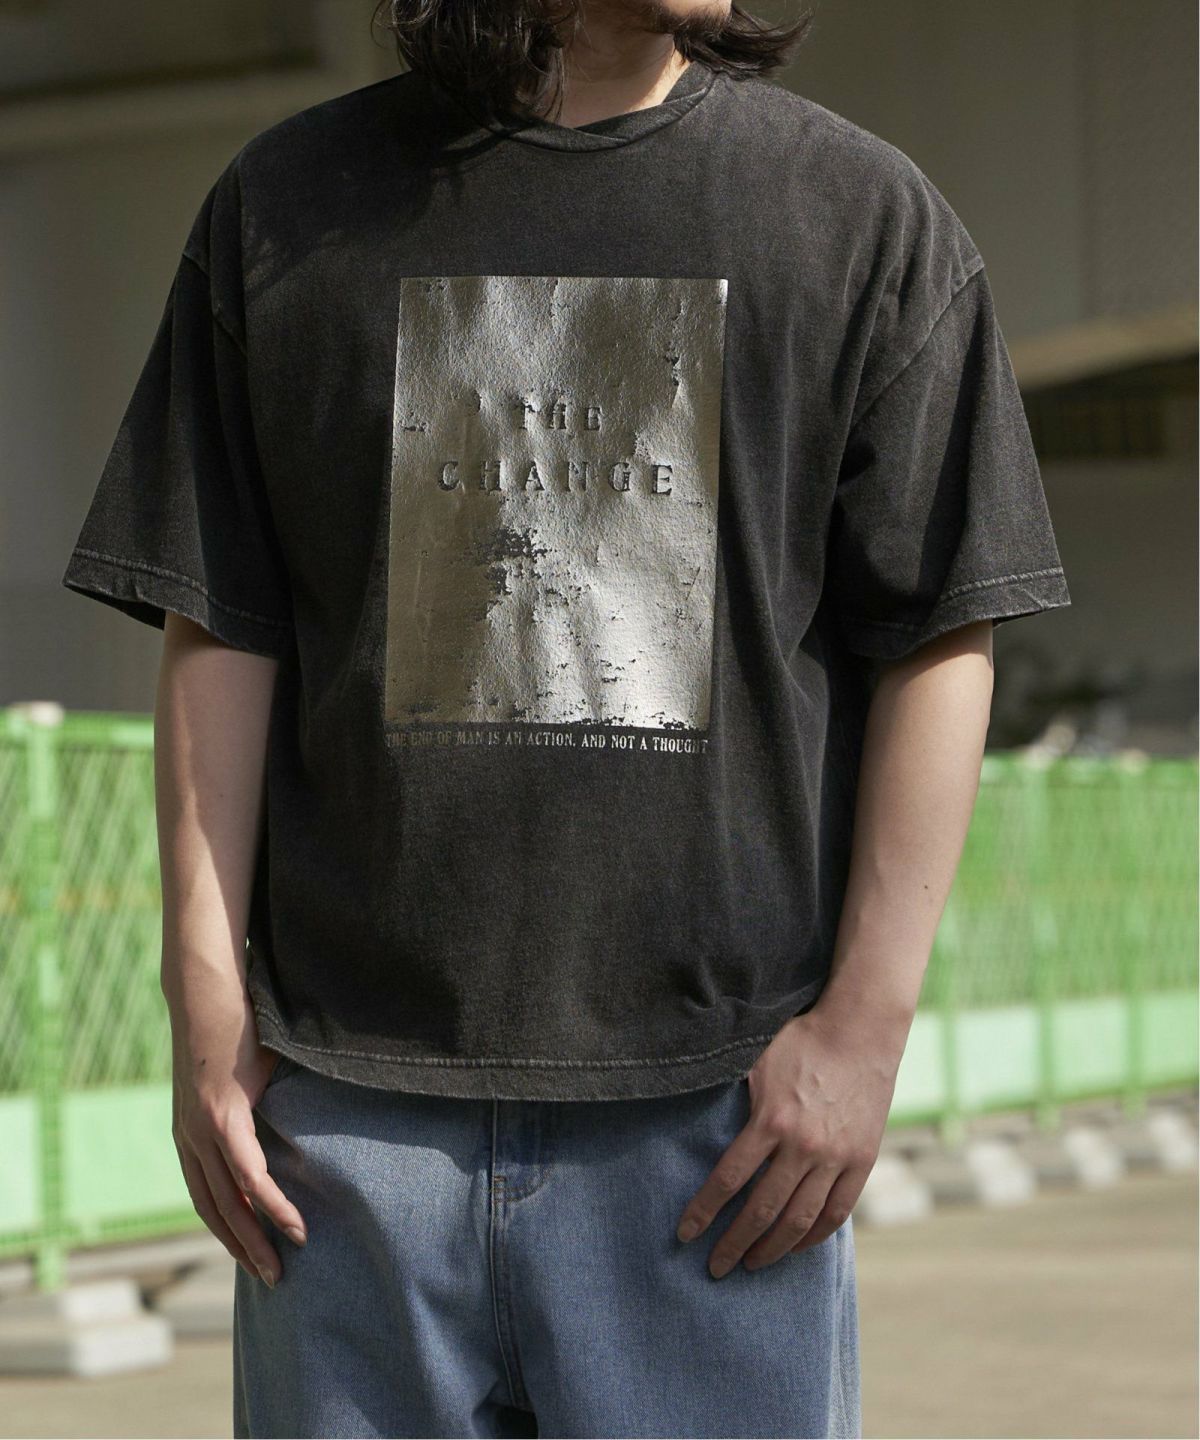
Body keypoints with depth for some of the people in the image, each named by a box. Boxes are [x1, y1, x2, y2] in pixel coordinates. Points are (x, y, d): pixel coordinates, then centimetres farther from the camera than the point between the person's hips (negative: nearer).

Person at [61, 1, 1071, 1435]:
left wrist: (866, 1021, -5)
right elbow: (217, 635, 8)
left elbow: (940, 639, 2)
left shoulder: (860, 211, 5)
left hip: (725, 1107, -1)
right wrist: (205, 1001, 0)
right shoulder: (286, 207, 9)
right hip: (358, 1094, 1)